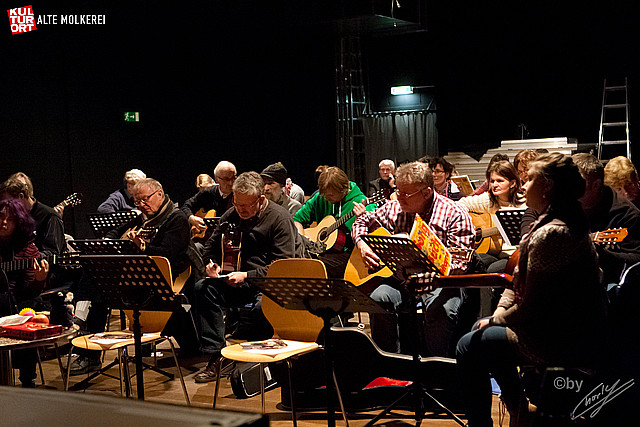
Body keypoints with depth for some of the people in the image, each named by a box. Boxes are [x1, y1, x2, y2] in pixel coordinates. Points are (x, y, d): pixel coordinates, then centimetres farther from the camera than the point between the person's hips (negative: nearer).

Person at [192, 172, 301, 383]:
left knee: (264, 304, -39)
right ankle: (215, 356, -17)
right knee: (203, 288, -17)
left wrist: (247, 276, -22)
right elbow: (212, 245, 23)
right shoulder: (230, 216, 8)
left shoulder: (279, 218, -10)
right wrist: (212, 263, 0)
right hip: (239, 281, 6)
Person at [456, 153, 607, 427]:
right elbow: (521, 279, 15)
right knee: (488, 334, 25)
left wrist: (496, 320, -5)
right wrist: (500, 310, 3)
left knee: (469, 348, -4)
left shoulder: (550, 234, -25)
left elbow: (529, 308, -22)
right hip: (579, 334, 11)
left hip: (564, 345, -11)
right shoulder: (569, 224, 10)